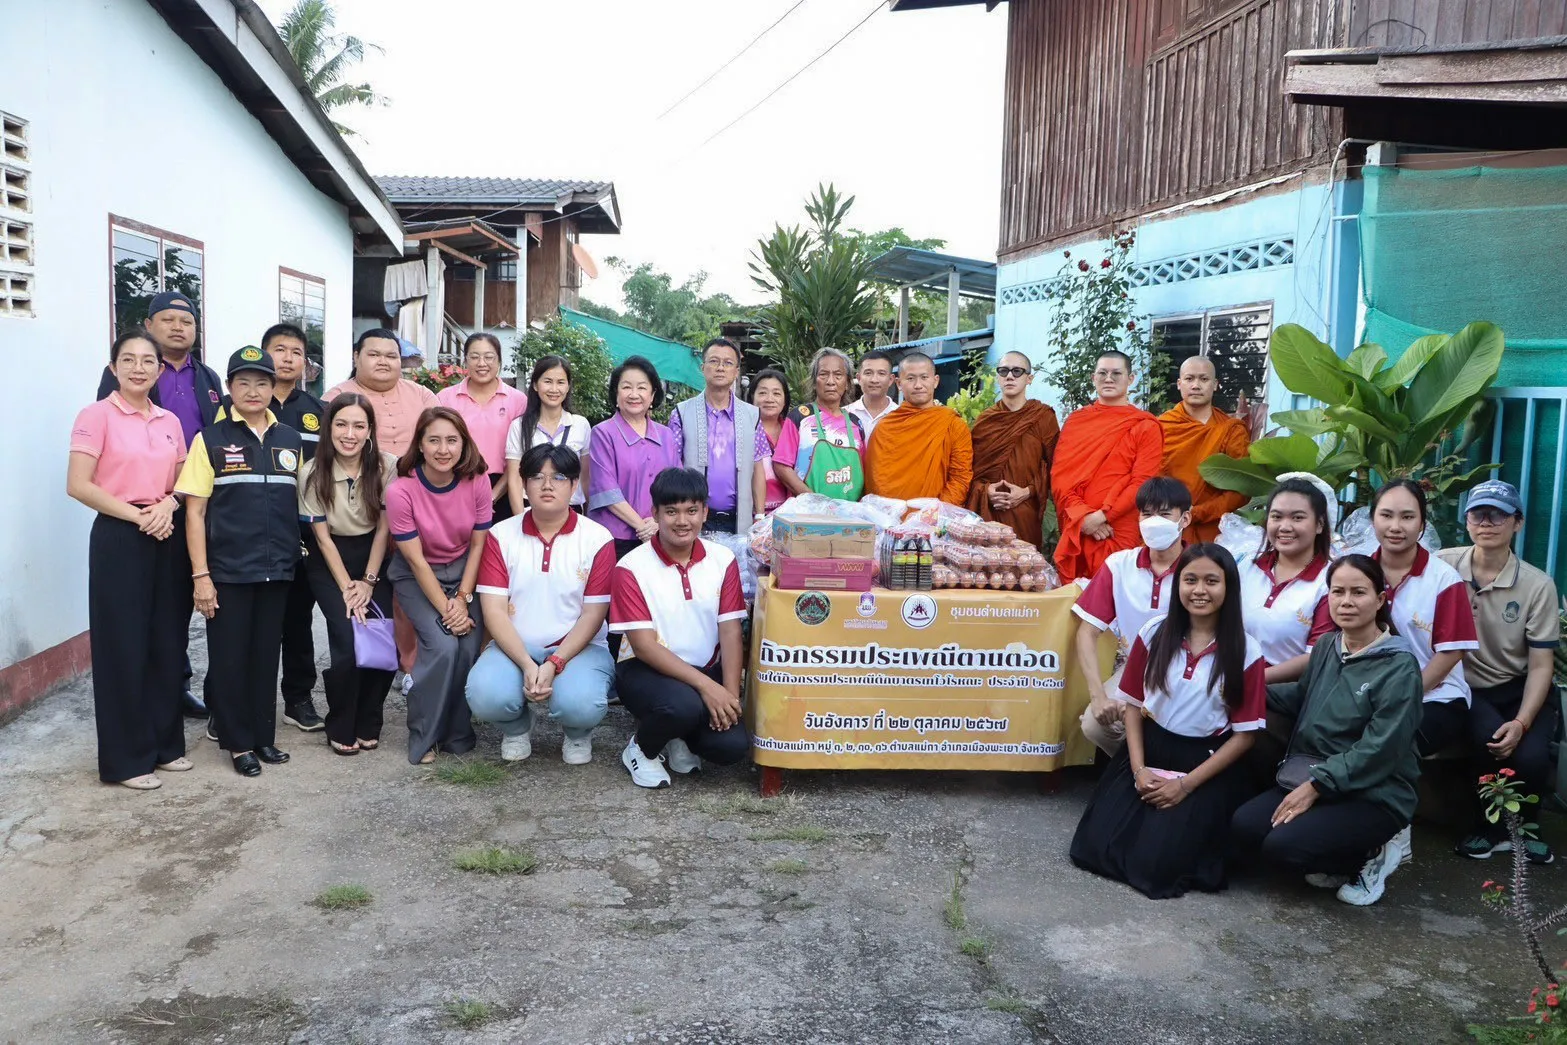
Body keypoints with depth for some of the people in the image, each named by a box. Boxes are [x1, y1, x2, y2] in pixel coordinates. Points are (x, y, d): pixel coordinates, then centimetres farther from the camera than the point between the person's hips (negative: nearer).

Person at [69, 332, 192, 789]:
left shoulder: (170, 421, 11)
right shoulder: (97, 415, -6)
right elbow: (78, 485, -12)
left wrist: (168, 505, -6)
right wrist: (138, 516, -16)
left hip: (168, 538, 5)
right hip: (119, 539, -5)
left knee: (167, 643, 9)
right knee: (124, 646, 0)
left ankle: (164, 743, 22)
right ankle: (126, 758, 9)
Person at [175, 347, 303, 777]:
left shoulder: (291, 441, 8)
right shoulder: (211, 440, -2)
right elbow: (194, 512, -4)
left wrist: (298, 551, 5)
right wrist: (200, 575, -10)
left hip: (277, 570, 3)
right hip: (227, 571, -3)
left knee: (266, 654, 11)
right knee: (229, 656, 4)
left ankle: (263, 735, 23)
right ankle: (238, 741, 16)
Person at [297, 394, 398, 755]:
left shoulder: (385, 466, -13)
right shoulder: (313, 472, -15)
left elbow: (383, 528, -5)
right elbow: (322, 536, -9)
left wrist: (368, 582, -8)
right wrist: (347, 586, -12)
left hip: (373, 558, 2)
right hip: (329, 563, -1)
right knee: (348, 643, -17)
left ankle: (368, 725, 10)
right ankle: (340, 729, 5)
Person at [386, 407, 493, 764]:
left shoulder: (477, 481, -14)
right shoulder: (401, 490, -22)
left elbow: (478, 544, -7)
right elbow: (416, 561, -17)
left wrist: (462, 598, -14)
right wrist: (445, 609, -19)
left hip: (464, 570, 3)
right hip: (417, 576, -2)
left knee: (469, 647, -16)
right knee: (442, 646, -22)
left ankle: (458, 734, 5)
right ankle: (423, 739, -3)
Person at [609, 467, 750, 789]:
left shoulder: (723, 560, -1)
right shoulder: (632, 568, -12)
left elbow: (730, 632, -4)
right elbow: (644, 645, -16)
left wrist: (730, 693, -18)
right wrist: (705, 685, -25)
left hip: (707, 670, 3)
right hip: (646, 670, -3)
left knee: (732, 746, -20)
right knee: (684, 705, -36)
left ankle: (679, 738, 14)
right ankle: (641, 748, -1)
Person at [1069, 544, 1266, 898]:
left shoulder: (1245, 653, -9)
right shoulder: (1154, 633, -3)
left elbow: (1244, 734, -7)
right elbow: (1133, 704, 3)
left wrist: (1187, 784, -12)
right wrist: (1138, 769, -9)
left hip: (1206, 764, -3)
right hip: (1149, 751, 3)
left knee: (1154, 863, -16)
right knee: (1095, 847, -10)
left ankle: (1197, 829, 15)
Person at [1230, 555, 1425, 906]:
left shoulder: (1399, 667, -15)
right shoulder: (1326, 647, 6)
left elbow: (1378, 750, -20)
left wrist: (1315, 786, -21)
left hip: (1375, 795, -7)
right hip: (1311, 779, 7)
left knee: (1283, 845, -25)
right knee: (1243, 829, -15)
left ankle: (1373, 855, 3)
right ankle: (1337, 858, 8)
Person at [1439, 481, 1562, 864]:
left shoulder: (1538, 585, -5)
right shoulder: (1443, 566, -8)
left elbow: (1540, 666, -4)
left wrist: (1521, 723, -17)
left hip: (1518, 690, 1)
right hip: (1464, 688, -1)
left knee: (1531, 756, -25)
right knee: (1491, 741, -31)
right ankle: (1491, 829, 0)